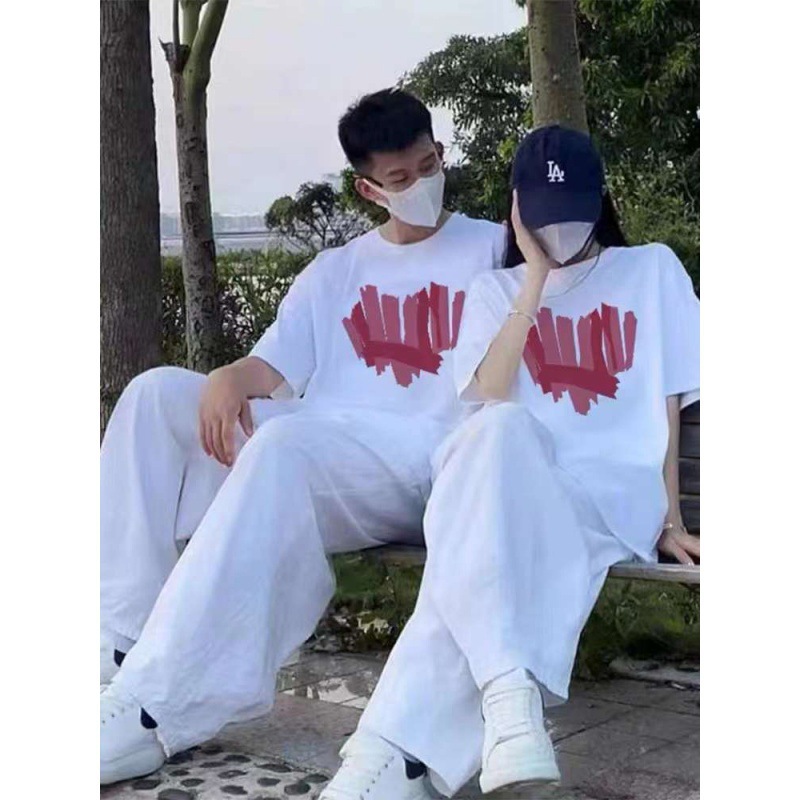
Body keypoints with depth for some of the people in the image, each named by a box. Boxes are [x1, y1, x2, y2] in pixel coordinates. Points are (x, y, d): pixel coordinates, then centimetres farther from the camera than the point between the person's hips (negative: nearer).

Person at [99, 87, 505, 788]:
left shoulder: (493, 251, 13)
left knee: (284, 443, -37)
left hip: (424, 467, -5)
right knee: (157, 392, -12)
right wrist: (230, 378, -11)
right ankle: (122, 636, -20)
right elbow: (275, 367, 11)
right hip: (309, 453, 6)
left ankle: (154, 705, -41)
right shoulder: (334, 272, 23)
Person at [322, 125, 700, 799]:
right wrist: (536, 283, -1)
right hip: (510, 482, 1)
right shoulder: (496, 290, 20)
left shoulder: (652, 270, 18)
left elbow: (668, 407, 14)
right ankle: (508, 684, -59)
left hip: (615, 493, -1)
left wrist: (669, 521, 6)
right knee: (501, 431, -41)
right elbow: (488, 400, 0)